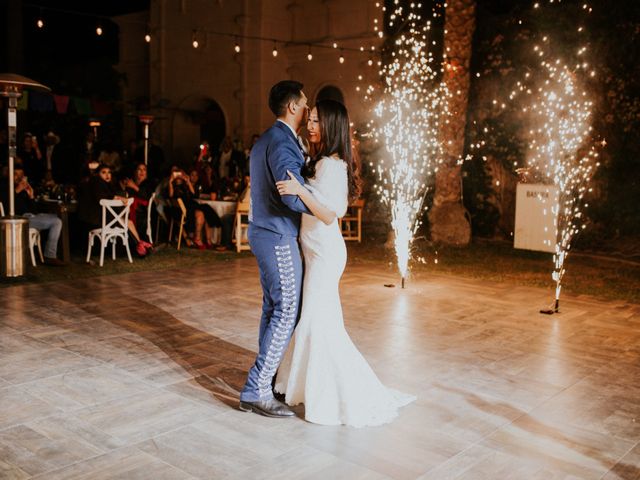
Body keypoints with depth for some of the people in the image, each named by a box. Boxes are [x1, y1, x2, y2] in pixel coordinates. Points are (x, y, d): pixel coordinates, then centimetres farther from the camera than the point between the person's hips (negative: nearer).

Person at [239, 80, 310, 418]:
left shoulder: (264, 141, 16)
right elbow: (294, 196, -27)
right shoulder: (283, 143, -17)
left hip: (265, 234, 10)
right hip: (279, 238, -10)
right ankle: (255, 391, -3)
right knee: (287, 312, -7)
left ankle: (263, 383, 22)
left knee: (273, 309, 14)